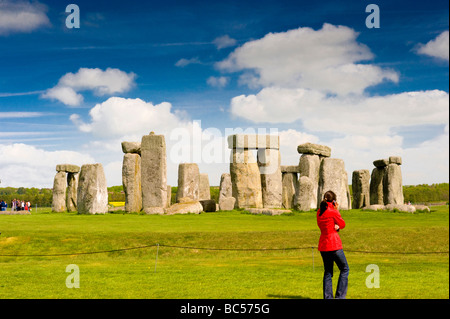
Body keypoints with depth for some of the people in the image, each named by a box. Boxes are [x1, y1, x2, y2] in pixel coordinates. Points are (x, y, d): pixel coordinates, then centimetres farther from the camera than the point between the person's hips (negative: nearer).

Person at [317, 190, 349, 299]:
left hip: (323, 245, 7)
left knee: (328, 272, 14)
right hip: (334, 244, -7)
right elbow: (343, 224, 1)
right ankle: (340, 296, 1)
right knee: (345, 269, 6)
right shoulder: (333, 212, -13)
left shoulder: (319, 212, 7)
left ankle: (327, 296, 10)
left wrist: (336, 227, -1)